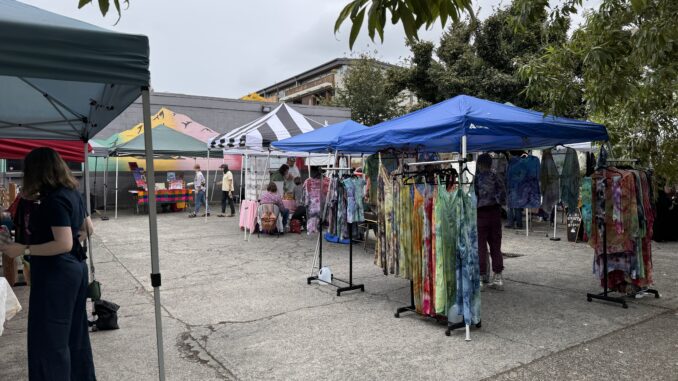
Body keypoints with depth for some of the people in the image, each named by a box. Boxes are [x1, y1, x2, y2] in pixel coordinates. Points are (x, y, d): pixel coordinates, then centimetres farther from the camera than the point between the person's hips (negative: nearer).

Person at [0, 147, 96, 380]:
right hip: (74, 267, 10)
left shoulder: (54, 200, -20)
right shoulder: (72, 193, 8)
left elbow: (64, 244, -24)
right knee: (75, 332, 19)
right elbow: (88, 229, 17)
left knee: (50, 338, 2)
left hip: (55, 272, -10)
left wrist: (23, 250, -20)